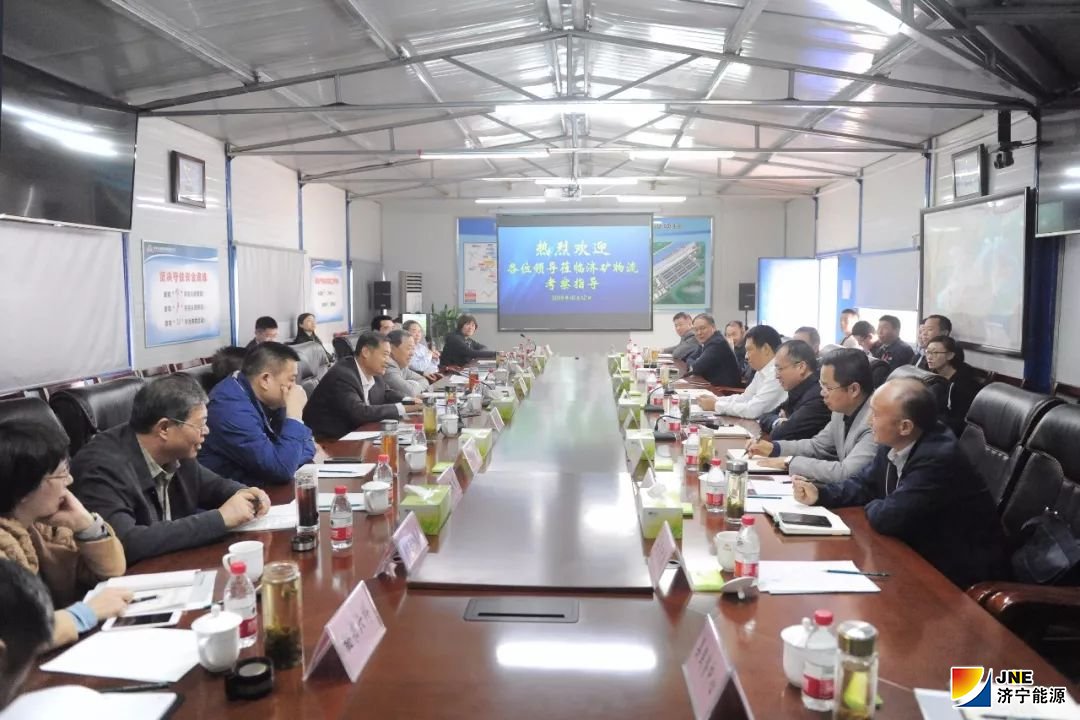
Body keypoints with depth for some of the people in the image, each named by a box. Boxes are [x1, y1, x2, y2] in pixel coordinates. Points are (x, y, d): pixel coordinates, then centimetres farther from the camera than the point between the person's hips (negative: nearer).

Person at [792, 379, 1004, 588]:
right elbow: (865, 483, 10)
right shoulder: (894, 444, -4)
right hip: (921, 550, 7)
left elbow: (888, 518, -31)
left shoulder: (939, 458, -30)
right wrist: (819, 494, -5)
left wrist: (872, 507, -8)